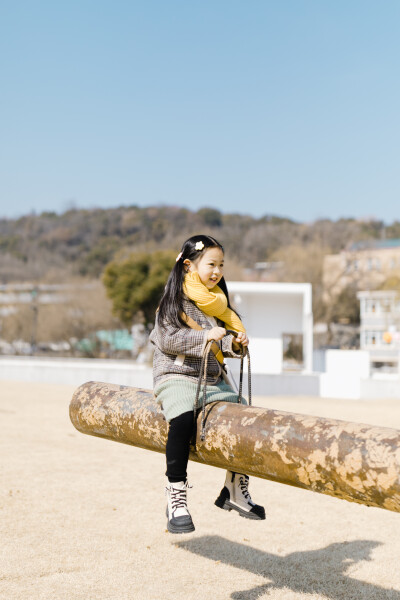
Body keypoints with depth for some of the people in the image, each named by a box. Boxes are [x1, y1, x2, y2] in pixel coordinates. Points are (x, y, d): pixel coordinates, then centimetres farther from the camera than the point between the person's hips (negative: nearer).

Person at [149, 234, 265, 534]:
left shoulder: (218, 301, 17)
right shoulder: (175, 299, -2)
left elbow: (222, 347, 17)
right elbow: (168, 339, -14)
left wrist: (235, 343, -4)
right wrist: (205, 336, -21)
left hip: (213, 380, 6)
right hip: (176, 377, -6)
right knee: (183, 420, -35)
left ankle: (235, 490, 4)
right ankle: (177, 499, -26)